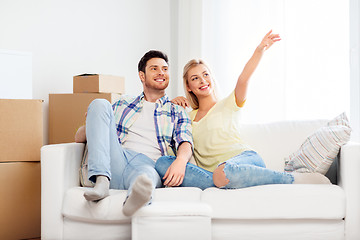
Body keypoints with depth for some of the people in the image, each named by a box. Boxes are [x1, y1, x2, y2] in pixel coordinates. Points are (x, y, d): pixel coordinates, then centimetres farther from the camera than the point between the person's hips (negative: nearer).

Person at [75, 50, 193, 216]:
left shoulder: (177, 112, 24)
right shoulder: (123, 104, 29)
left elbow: (185, 143, 4)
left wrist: (180, 160, -22)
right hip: (115, 163, 3)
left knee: (146, 174, -40)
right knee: (100, 104, -15)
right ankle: (102, 181, -32)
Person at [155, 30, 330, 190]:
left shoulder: (228, 105, 14)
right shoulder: (189, 116, 24)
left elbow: (243, 79, -4)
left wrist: (260, 50, -21)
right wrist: (175, 102, 17)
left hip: (246, 158, -3)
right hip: (213, 171, 3)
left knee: (226, 171, -43)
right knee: (162, 163, -20)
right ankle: (217, 183, -34)